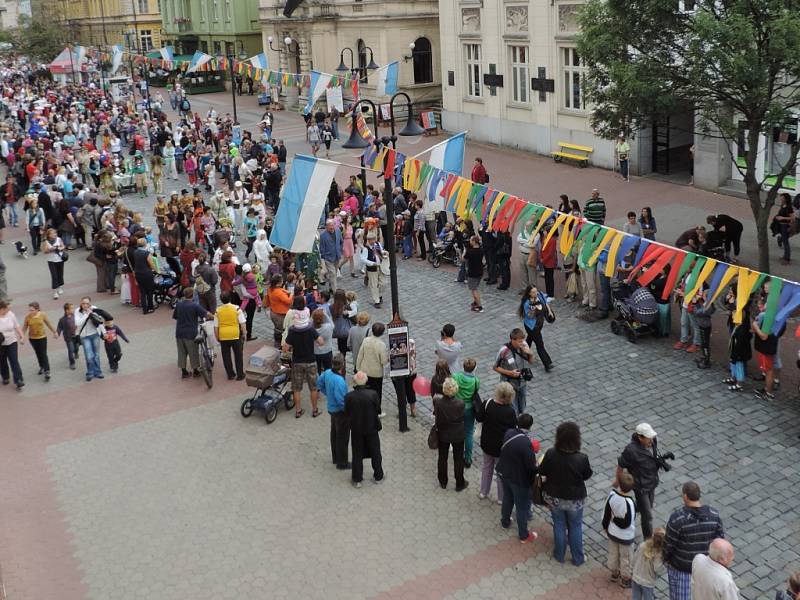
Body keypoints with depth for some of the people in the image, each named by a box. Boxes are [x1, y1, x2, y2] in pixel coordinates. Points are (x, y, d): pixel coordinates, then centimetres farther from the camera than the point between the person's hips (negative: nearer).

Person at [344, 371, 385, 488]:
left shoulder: (349, 396, -18)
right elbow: (378, 410, -9)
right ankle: (378, 476, 32)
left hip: (356, 429, 0)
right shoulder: (373, 394, -20)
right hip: (371, 428, 0)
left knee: (357, 454, 15)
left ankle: (357, 479, 24)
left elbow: (346, 413, -8)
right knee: (375, 453, 18)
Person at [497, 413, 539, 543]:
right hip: (519, 479, -6)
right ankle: (524, 536, 31)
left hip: (504, 473, 6)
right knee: (522, 507, 14)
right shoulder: (526, 444, -33)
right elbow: (532, 467, -27)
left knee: (507, 498, 31)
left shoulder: (508, 433, -13)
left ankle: (505, 522, 53)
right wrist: (540, 468, -4)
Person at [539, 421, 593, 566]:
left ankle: (559, 555, 41)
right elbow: (587, 475, -9)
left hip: (554, 498, 1)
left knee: (559, 525, 23)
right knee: (575, 527, 21)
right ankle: (577, 558, 36)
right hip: (575, 500, -1)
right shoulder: (581, 459, -28)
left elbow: (542, 471, -9)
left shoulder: (551, 454, -24)